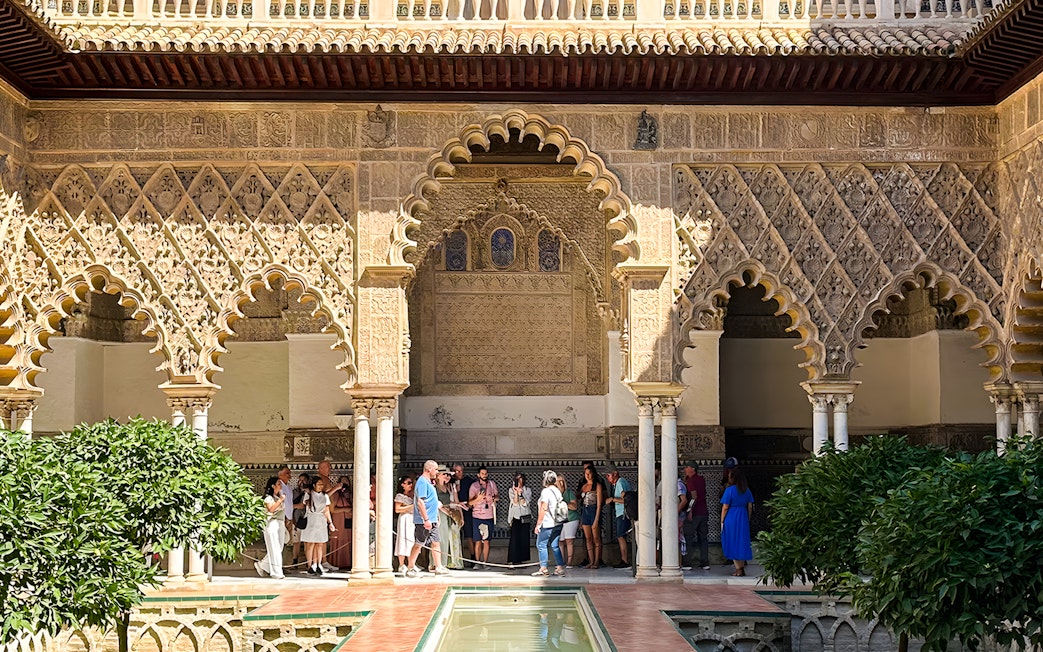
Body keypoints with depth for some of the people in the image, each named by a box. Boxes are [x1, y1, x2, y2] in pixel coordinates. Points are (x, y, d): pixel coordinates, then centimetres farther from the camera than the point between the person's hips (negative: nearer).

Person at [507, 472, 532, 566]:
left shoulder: (528, 490, 4)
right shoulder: (511, 490, 3)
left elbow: (525, 503, -8)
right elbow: (515, 502, -10)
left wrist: (520, 493, -18)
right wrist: (516, 492, -17)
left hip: (525, 517, 2)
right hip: (515, 516, -1)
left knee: (524, 539, 0)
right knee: (514, 539, -10)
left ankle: (522, 560, 7)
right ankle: (513, 560, -9)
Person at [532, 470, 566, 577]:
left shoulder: (546, 491, -12)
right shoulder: (557, 491, 12)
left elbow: (543, 508, -17)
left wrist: (538, 524, -14)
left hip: (547, 524, -8)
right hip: (557, 523, 8)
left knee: (541, 544, -1)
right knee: (555, 545, 12)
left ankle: (543, 569, -3)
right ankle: (561, 568, 9)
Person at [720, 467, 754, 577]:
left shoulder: (730, 490, -12)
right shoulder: (747, 490, 4)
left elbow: (725, 507, -11)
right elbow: (750, 507, 8)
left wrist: (722, 522, -3)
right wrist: (747, 520, 18)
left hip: (731, 519, -5)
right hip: (743, 519, 5)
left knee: (733, 543, 2)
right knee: (742, 542, 12)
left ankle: (738, 569, -1)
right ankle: (742, 568, 14)